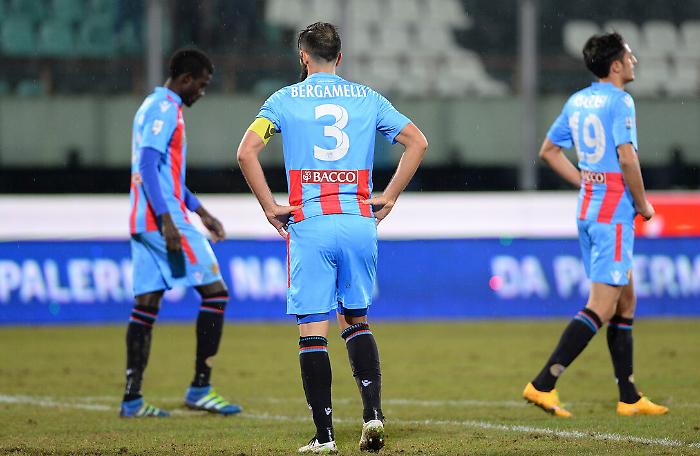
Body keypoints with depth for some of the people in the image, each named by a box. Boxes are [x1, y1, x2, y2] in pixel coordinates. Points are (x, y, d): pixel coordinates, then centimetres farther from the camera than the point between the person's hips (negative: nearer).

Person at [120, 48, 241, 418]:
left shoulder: (152, 107, 21)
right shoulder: (165, 109, -10)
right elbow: (148, 166, -20)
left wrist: (201, 211, 28)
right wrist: (166, 219, -27)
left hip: (143, 222, 10)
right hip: (163, 219, -10)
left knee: (146, 304, 7)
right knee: (215, 292, -5)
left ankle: (132, 398, 4)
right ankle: (200, 388, -7)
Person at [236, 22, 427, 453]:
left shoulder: (285, 99, 3)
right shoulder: (367, 97, 10)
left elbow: (247, 151, -8)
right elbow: (418, 142, 7)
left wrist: (269, 206, -1)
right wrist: (389, 197, 10)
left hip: (309, 225, -3)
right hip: (359, 222, 3)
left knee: (313, 331, 0)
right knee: (357, 321, 17)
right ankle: (373, 412, 0)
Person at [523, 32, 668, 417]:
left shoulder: (577, 101, 11)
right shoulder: (619, 101, -14)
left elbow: (548, 151, 18)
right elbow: (627, 159, -21)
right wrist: (642, 203, -8)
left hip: (588, 209, 9)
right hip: (614, 213, -9)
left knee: (626, 301, 16)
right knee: (602, 308, -9)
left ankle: (629, 398, 18)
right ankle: (543, 385, -16)